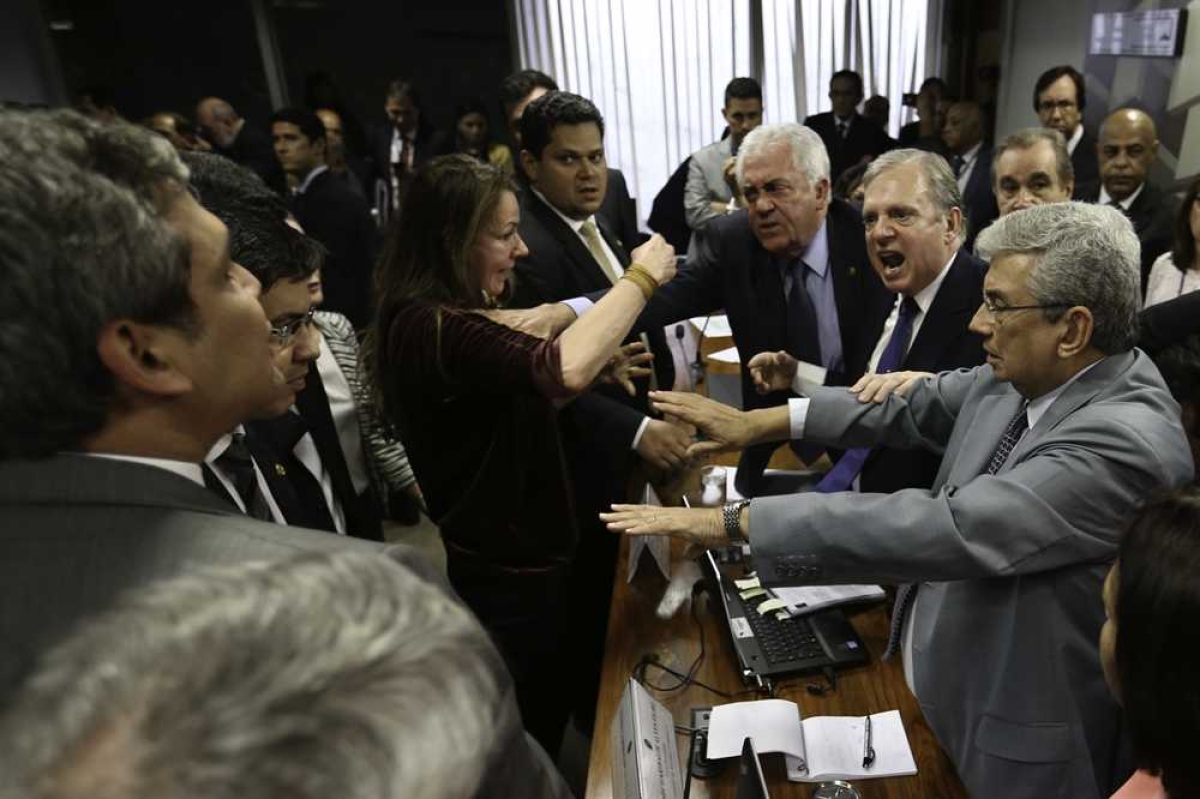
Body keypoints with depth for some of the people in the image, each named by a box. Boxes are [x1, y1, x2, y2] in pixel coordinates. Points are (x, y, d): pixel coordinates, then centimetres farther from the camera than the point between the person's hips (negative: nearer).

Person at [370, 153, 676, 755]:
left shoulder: (457, 317, 6)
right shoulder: (430, 326, -27)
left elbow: (520, 394, 12)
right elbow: (561, 369, -41)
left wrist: (599, 368, -5)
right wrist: (640, 279, -26)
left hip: (513, 558, 10)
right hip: (501, 578, -10)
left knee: (542, 728, 28)